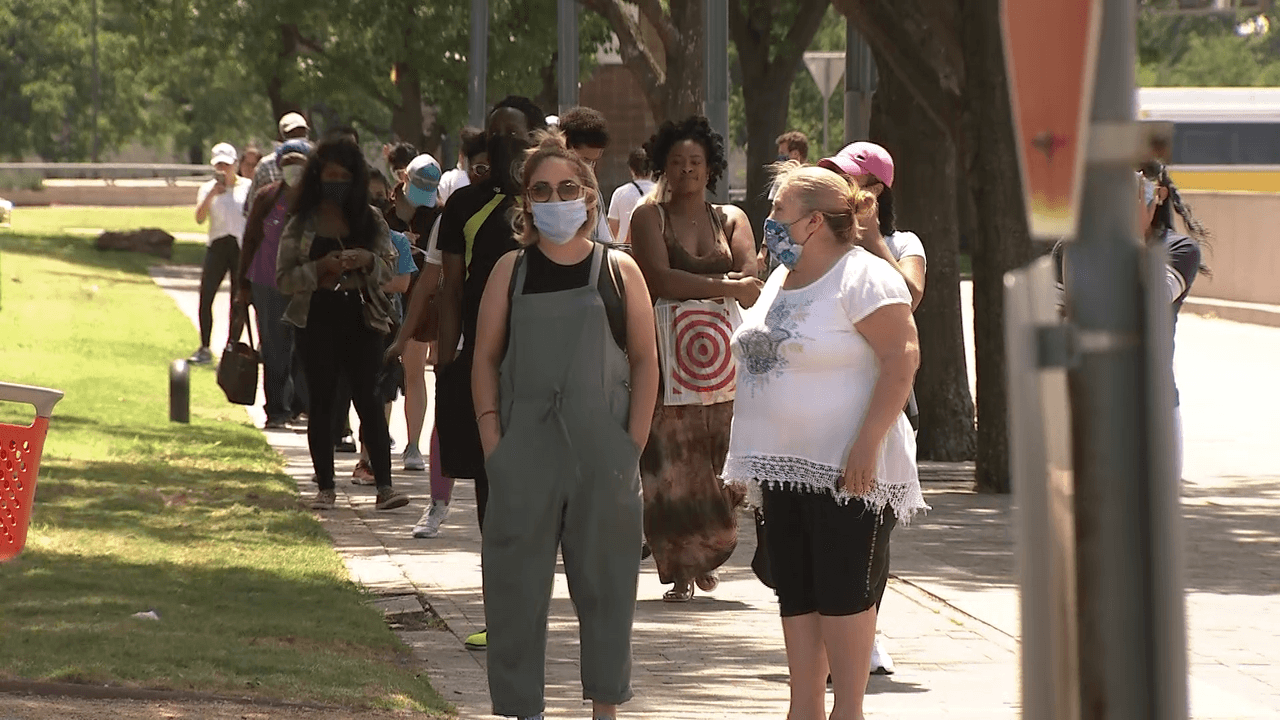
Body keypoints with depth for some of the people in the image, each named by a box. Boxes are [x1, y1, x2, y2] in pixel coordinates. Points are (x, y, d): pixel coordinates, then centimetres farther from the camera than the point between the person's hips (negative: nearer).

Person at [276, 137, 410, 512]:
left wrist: (368, 261, -14)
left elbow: (389, 271, 7)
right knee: (322, 402, 3)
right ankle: (325, 487, 9)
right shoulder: (302, 224, 4)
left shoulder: (371, 221, 7)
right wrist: (319, 269, -16)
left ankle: (384, 485, -8)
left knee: (368, 398, -6)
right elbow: (283, 277, 0)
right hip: (317, 319, 0)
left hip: (361, 317, 0)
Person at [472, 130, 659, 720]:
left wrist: (633, 443, -5)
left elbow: (645, 361, 4)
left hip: (603, 453, 0)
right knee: (517, 583, 0)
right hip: (525, 451, 0)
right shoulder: (511, 272, 6)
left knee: (606, 582, 5)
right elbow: (485, 358, 6)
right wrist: (492, 440, -4)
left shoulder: (618, 271, 4)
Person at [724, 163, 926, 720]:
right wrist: (746, 459, 19)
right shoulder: (782, 281, 16)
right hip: (785, 466, 9)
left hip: (846, 470, -9)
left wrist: (867, 445, -24)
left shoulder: (863, 279, -12)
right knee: (796, 594, 9)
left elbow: (902, 360, -18)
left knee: (843, 593, -6)